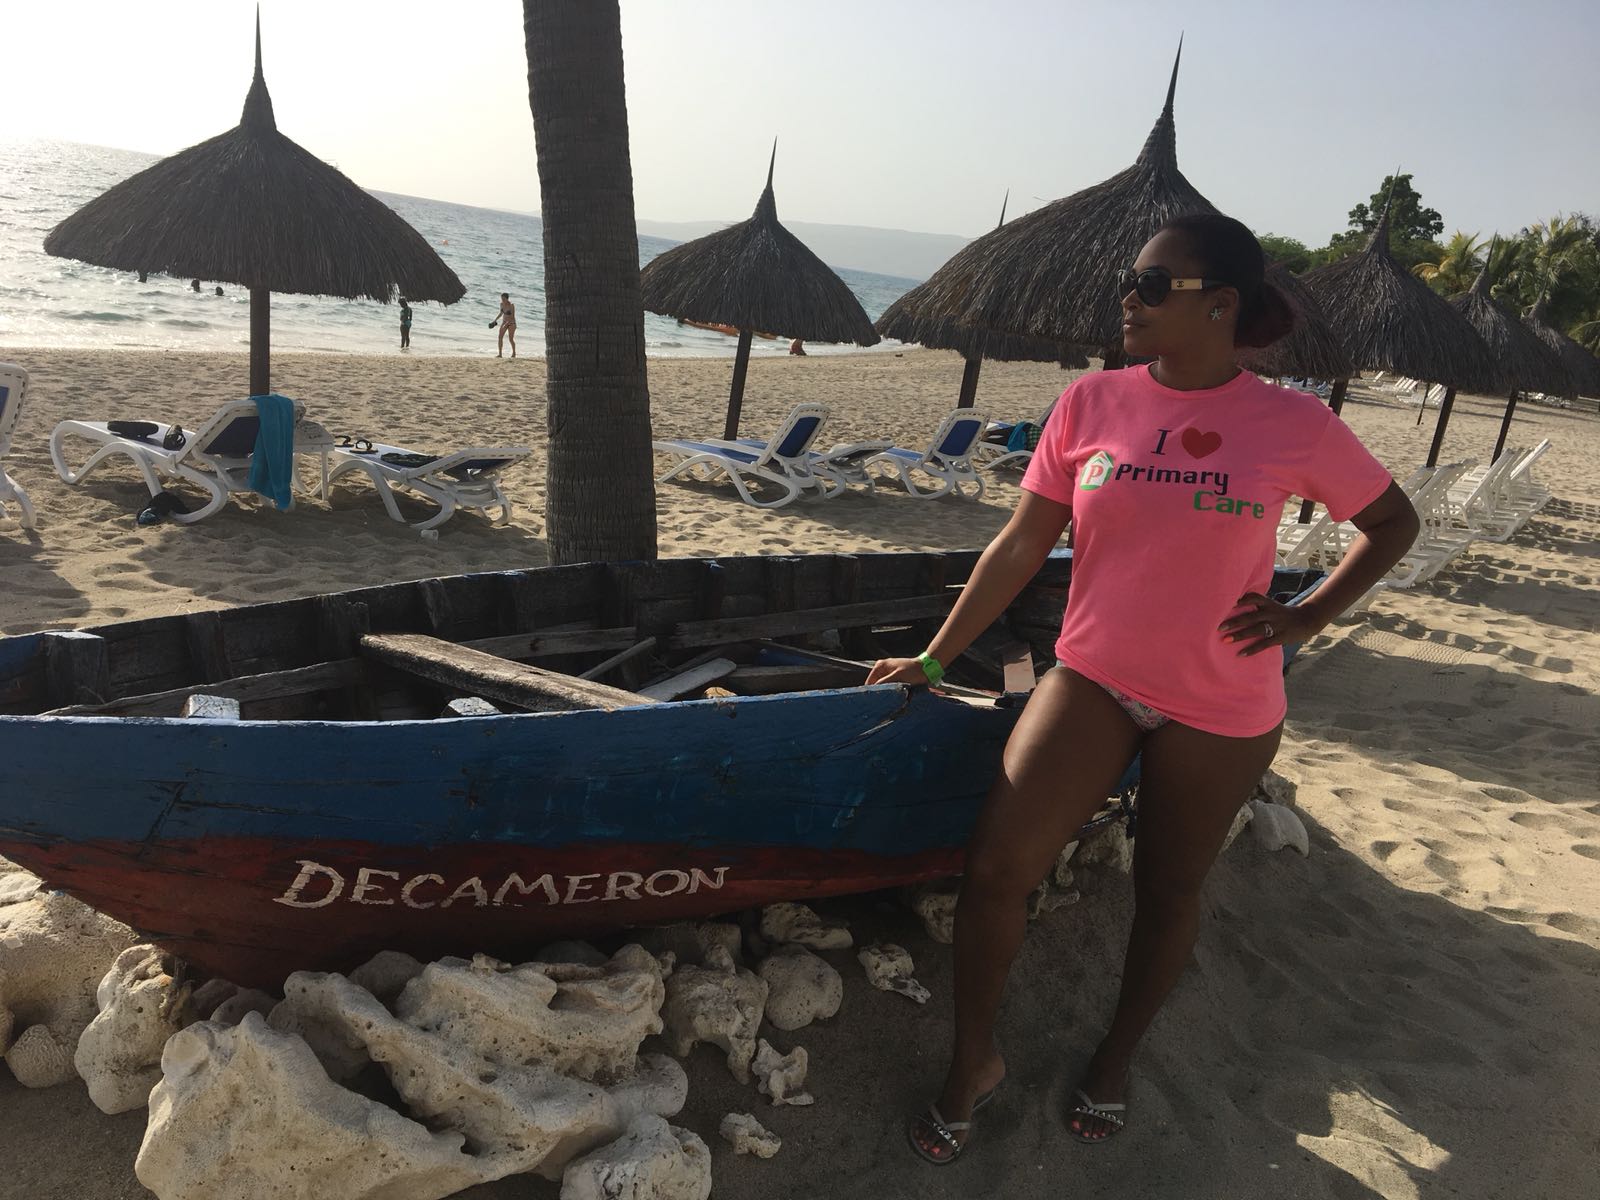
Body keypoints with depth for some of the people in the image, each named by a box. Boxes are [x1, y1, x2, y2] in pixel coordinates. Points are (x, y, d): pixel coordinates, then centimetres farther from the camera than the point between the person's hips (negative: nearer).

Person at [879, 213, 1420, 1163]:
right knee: (997, 868, -8)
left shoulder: (1293, 427, -10)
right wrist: (936, 657, -1)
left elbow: (1394, 523, 6)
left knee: (1170, 892, 14)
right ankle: (975, 1059, 16)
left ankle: (1119, 1056, 41)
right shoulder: (1092, 403, -5)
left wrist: (1309, 616, -7)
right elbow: (1022, 544, 0)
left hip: (1221, 709, -1)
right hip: (1094, 676, 1)